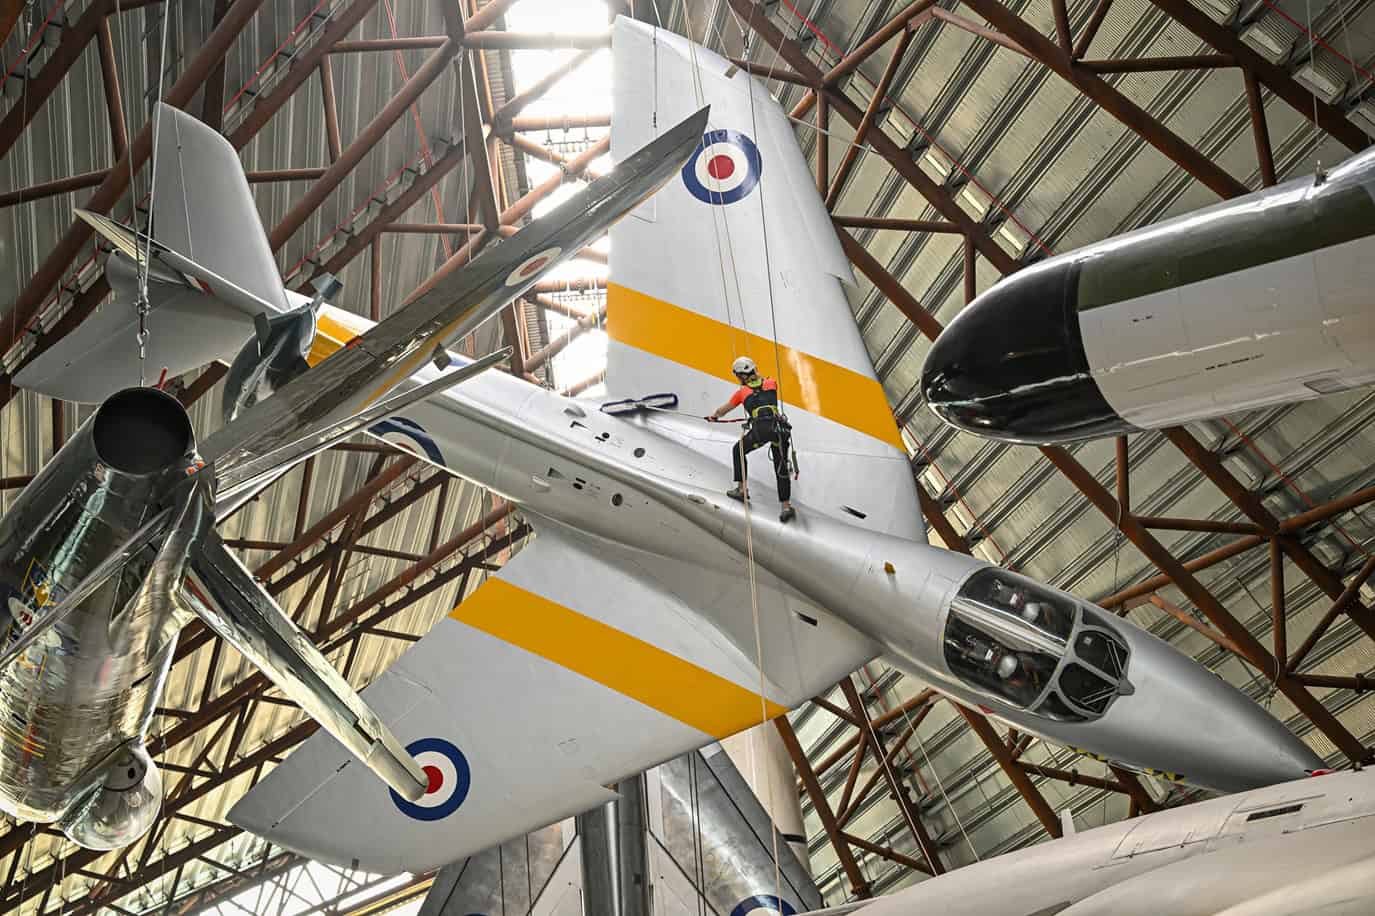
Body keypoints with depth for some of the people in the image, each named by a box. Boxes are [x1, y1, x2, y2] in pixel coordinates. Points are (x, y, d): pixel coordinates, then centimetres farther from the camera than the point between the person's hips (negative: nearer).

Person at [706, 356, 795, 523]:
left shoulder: (742, 392, 17)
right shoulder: (771, 383, 20)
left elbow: (723, 410, 33)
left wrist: (713, 416, 54)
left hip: (760, 428, -3)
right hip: (779, 427, 3)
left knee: (738, 450, 24)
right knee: (781, 468, 10)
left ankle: (741, 489, 23)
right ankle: (787, 506, 5)